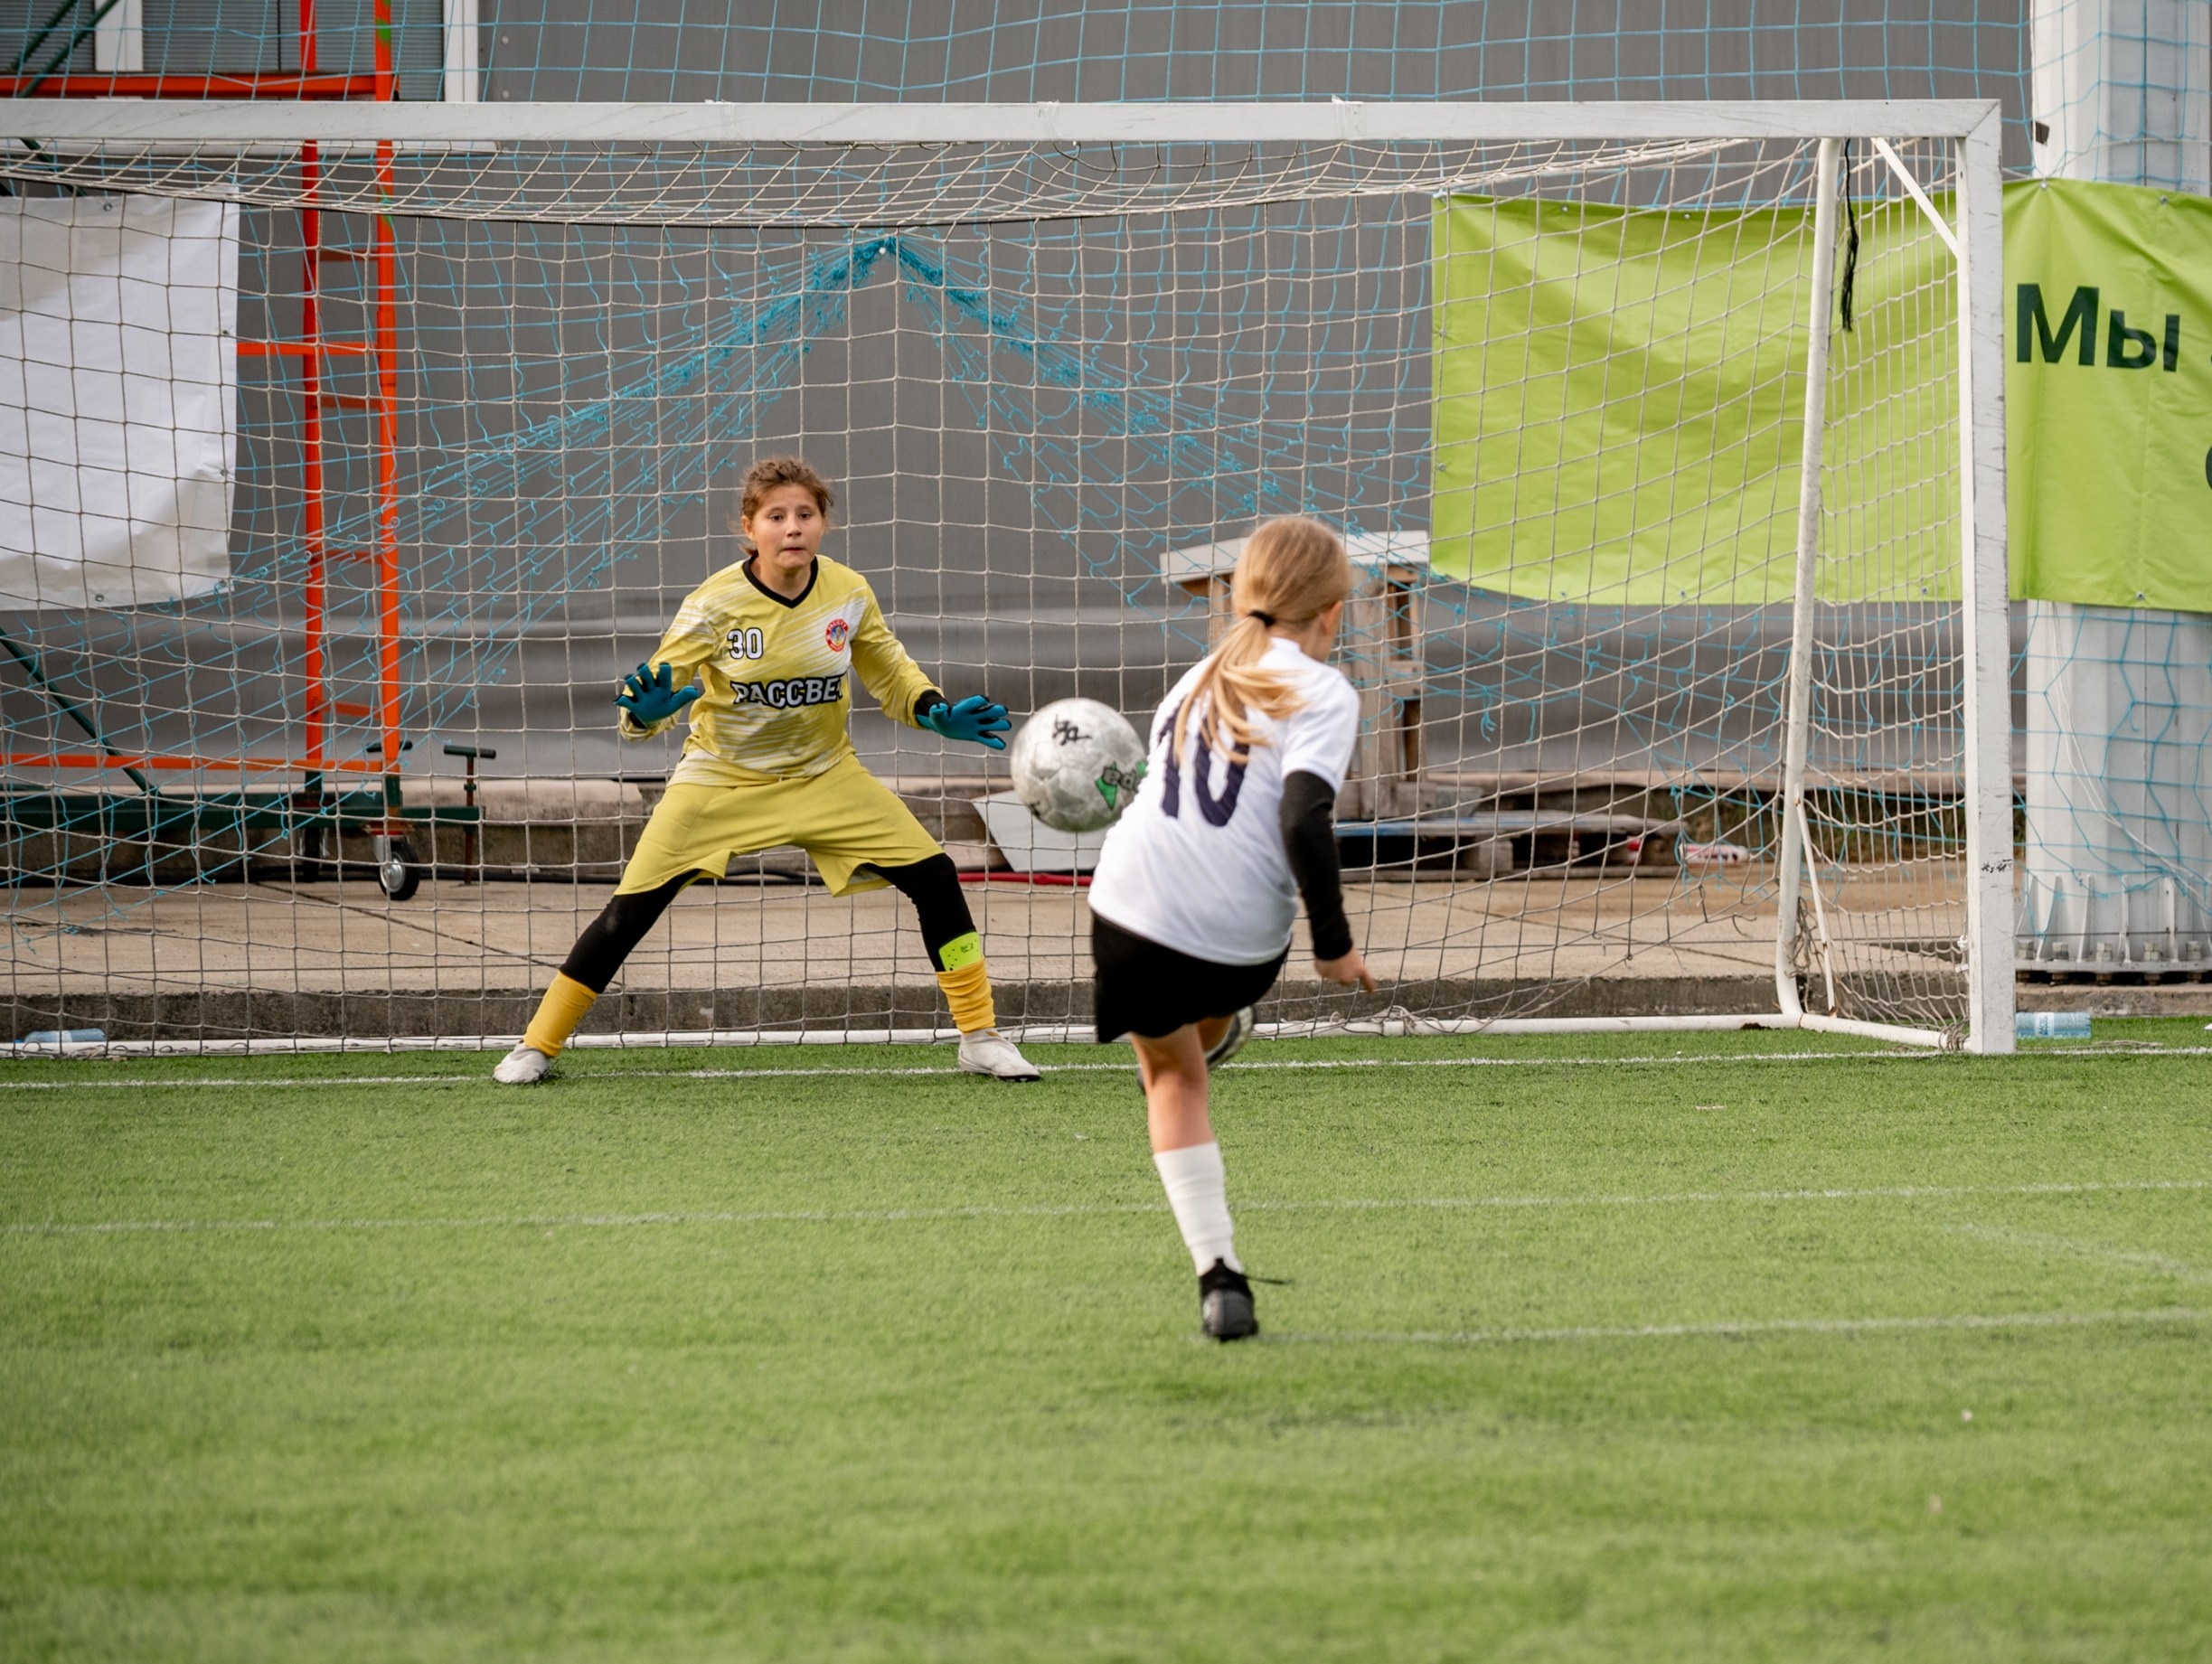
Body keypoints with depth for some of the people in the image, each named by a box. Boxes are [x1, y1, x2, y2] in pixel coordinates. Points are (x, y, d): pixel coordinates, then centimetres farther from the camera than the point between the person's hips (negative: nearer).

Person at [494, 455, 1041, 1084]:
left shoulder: (849, 594, -10)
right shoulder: (716, 603, -20)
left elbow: (888, 672, 7)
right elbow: (660, 687, -14)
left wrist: (937, 712, -11)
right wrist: (646, 709, -38)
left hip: (826, 778, 3)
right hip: (722, 779, -3)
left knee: (935, 878, -7)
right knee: (631, 911, -10)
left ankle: (980, 1037, 9)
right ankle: (537, 1046, 5)